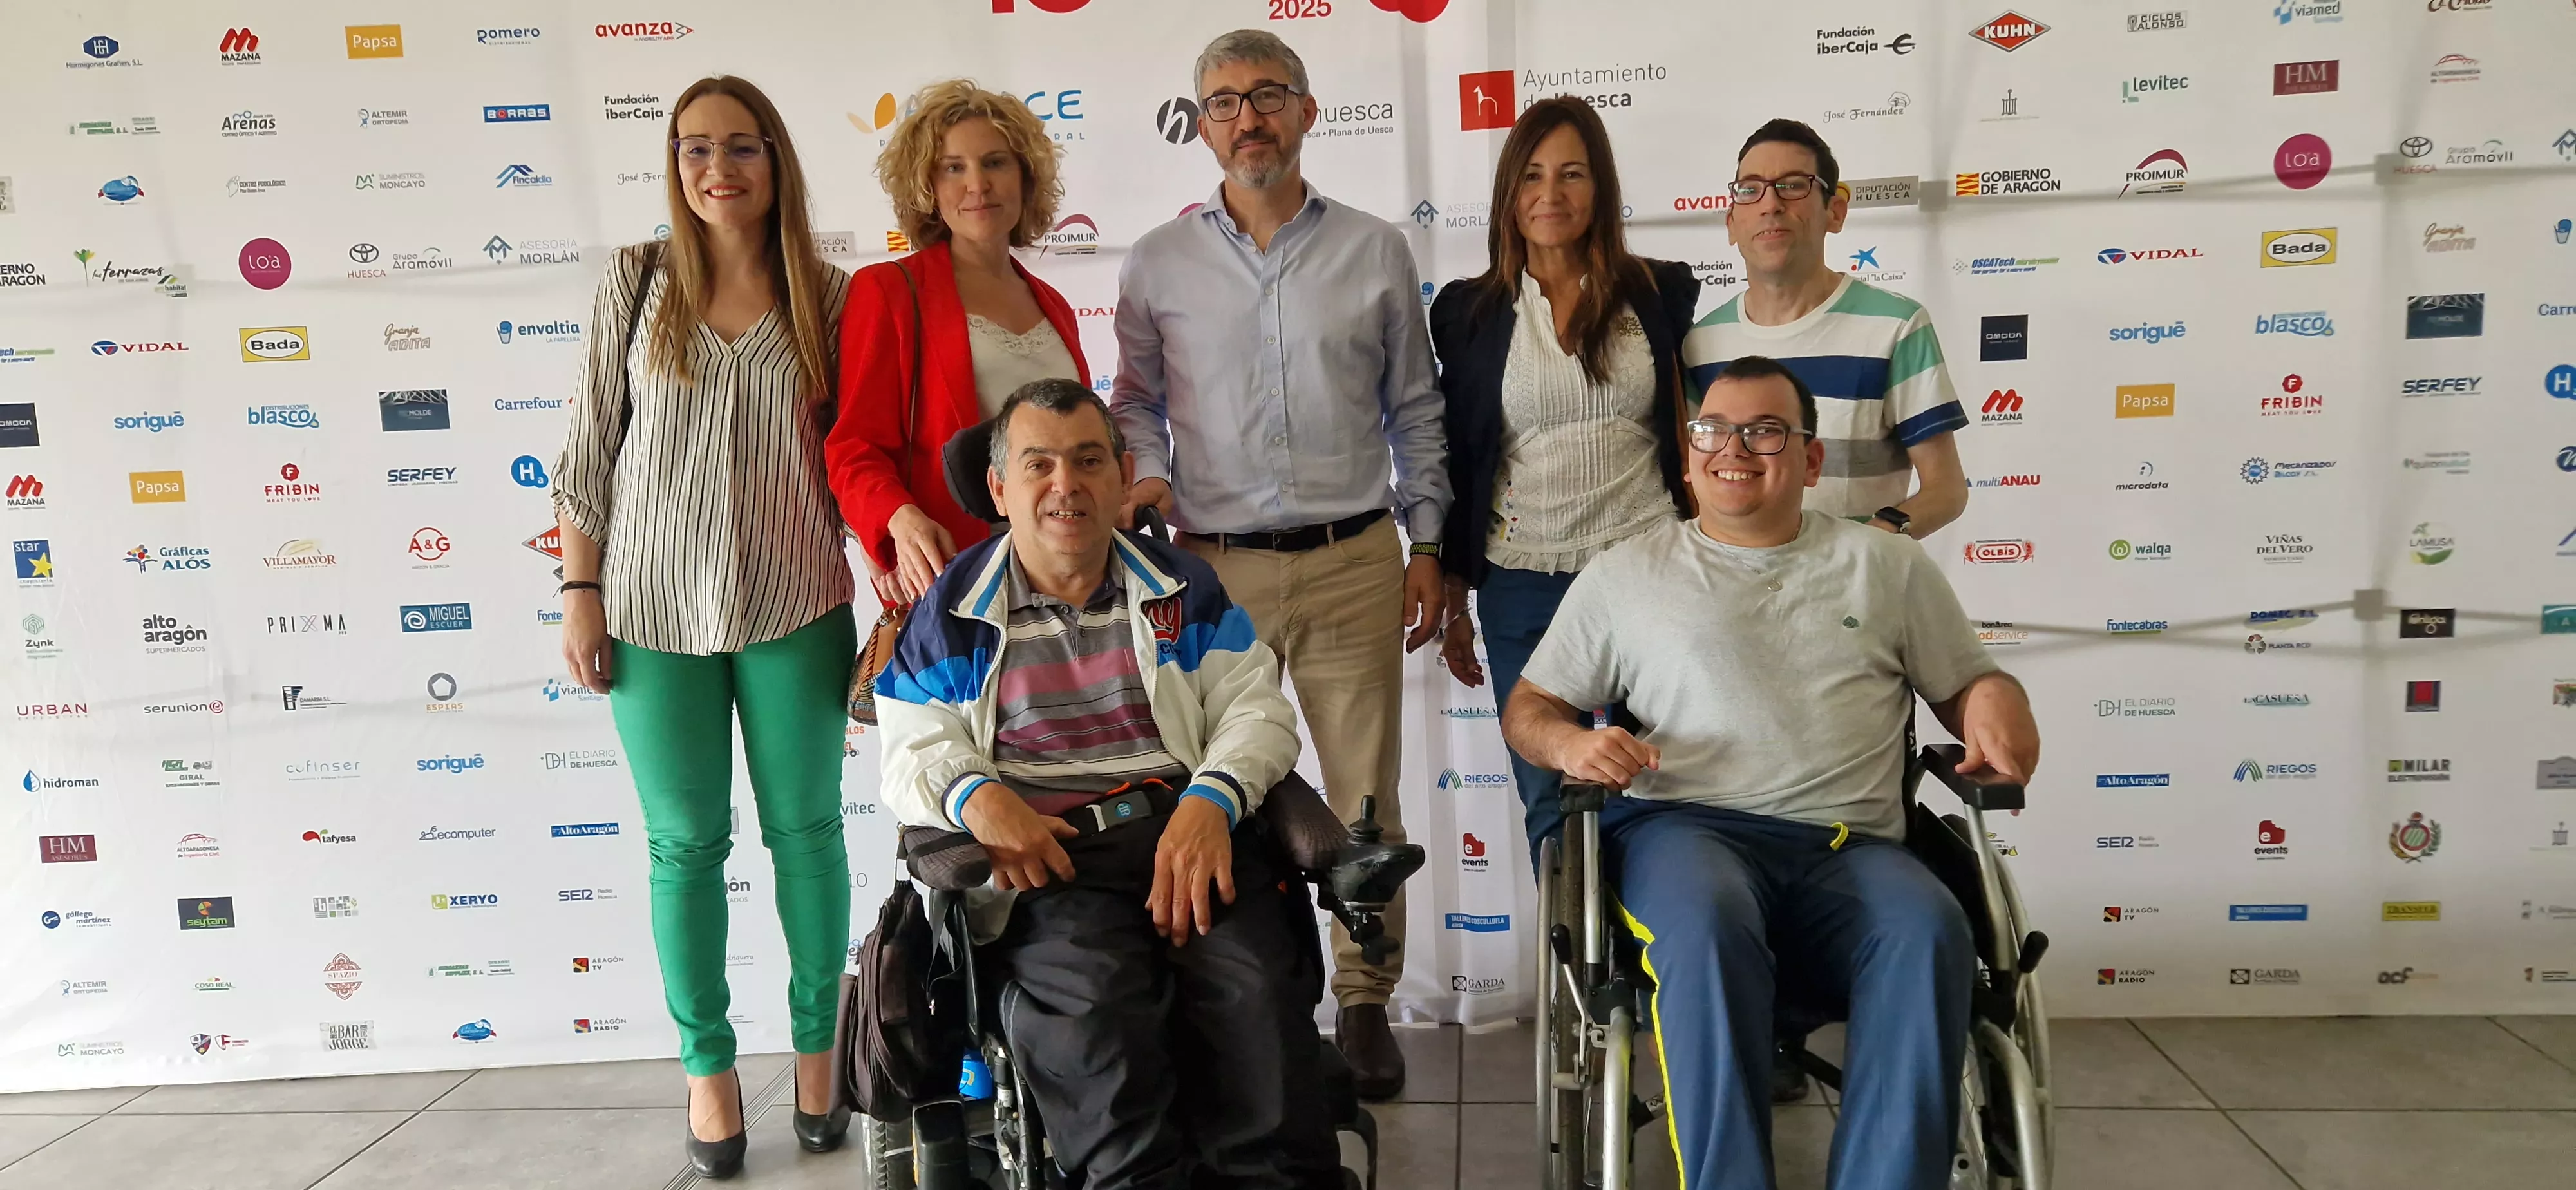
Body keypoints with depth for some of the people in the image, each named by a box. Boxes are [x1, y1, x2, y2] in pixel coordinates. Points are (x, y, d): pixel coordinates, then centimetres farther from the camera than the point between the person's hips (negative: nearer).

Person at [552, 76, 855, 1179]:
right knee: (686, 842, 10)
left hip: (794, 609, 0)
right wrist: (581, 592, -1)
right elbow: (589, 448, 2)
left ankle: (817, 1046, 28)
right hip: (656, 609, 0)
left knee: (807, 829, 10)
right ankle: (708, 1065, 26)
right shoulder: (636, 282, 0)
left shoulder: (827, 294, -1)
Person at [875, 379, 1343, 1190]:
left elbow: (1256, 709, 12)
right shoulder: (952, 613, 16)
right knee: (1092, 998, -34)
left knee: (1253, 988, -28)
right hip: (1042, 855, -1)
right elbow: (913, 756, 11)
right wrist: (974, 796, -13)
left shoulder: (1184, 588, 19)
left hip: (1187, 830, 2)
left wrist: (1210, 801, -9)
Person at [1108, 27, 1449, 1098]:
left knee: (1366, 798, 5)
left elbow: (1414, 411, 10)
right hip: (1215, 567, 0)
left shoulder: (1375, 251, 7)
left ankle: (1365, 1002, 20)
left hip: (1354, 563, 0)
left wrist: (1427, 545, 7)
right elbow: (1136, 401, 14)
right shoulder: (1158, 263, 6)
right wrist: (1146, 475, -7)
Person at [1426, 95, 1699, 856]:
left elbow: (1689, 431, 10)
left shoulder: (1662, 293, 4)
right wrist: (1452, 600, 9)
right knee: (1552, 800, 7)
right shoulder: (1468, 310, 5)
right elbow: (1458, 461, 8)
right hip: (1522, 586, 1)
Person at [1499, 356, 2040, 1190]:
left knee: (1930, 932, -33)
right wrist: (1568, 743, -5)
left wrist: (1997, 701, -1)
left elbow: (1967, 683, 24)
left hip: (1852, 846, 2)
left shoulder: (1888, 568, 21)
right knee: (1708, 923, -37)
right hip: (1686, 826, -1)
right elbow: (1529, 707, 19)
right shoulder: (1625, 574, 18)